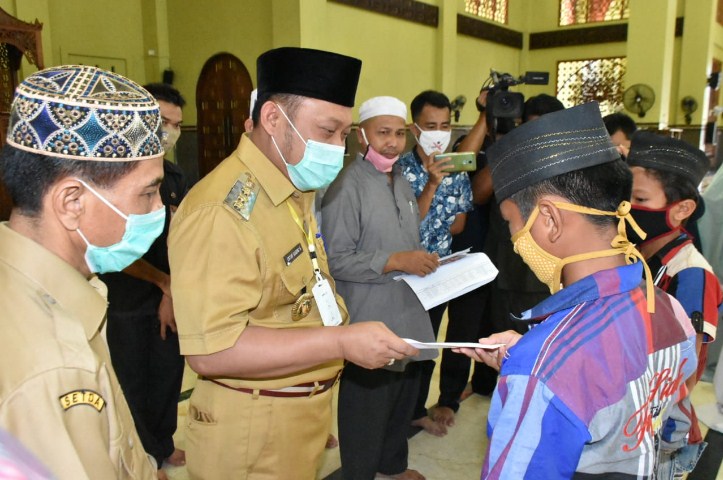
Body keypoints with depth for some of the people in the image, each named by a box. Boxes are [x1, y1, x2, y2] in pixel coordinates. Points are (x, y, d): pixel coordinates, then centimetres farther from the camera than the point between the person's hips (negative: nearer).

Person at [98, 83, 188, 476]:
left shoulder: (174, 177, 5)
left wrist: (172, 292, -7)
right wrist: (164, 282, -12)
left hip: (169, 299, 5)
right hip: (127, 301, -5)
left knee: (168, 376, 16)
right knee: (132, 384, 10)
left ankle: (162, 445, 38)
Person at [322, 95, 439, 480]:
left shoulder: (401, 182, 12)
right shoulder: (346, 186, -16)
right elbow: (336, 260, -21)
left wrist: (422, 261, 1)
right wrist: (397, 262, -24)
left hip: (407, 313, 8)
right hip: (369, 322, -8)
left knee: (402, 398, 22)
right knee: (366, 408, 7)